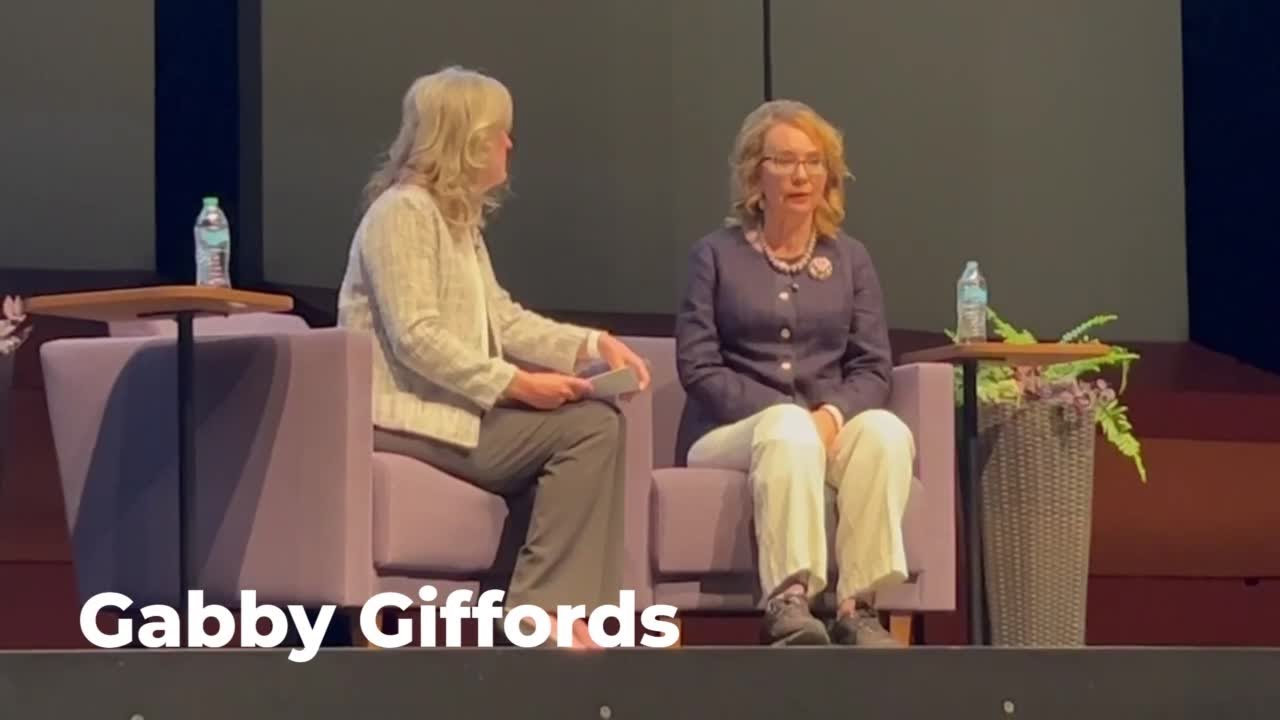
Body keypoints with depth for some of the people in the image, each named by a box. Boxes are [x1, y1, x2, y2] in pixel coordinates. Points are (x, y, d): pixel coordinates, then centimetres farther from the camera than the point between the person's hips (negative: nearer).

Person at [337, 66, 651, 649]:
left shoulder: (461, 220, 20)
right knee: (583, 428, -20)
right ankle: (539, 609, -17)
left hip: (455, 406, 9)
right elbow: (418, 339, -21)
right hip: (410, 417, -9)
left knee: (598, 424, -11)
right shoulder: (403, 212, -11)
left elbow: (502, 319, 15)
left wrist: (593, 344, 1)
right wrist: (515, 385, -25)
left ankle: (547, 607, -17)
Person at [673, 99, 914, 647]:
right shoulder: (716, 254, 10)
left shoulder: (850, 259, 17)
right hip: (733, 431, -2)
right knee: (789, 429, -38)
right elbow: (698, 367, -1)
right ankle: (788, 604, -51)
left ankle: (858, 606, -40)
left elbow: (873, 368, 8)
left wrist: (833, 413, -15)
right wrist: (787, 412, -14)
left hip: (830, 425, 2)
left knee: (886, 432, -32)